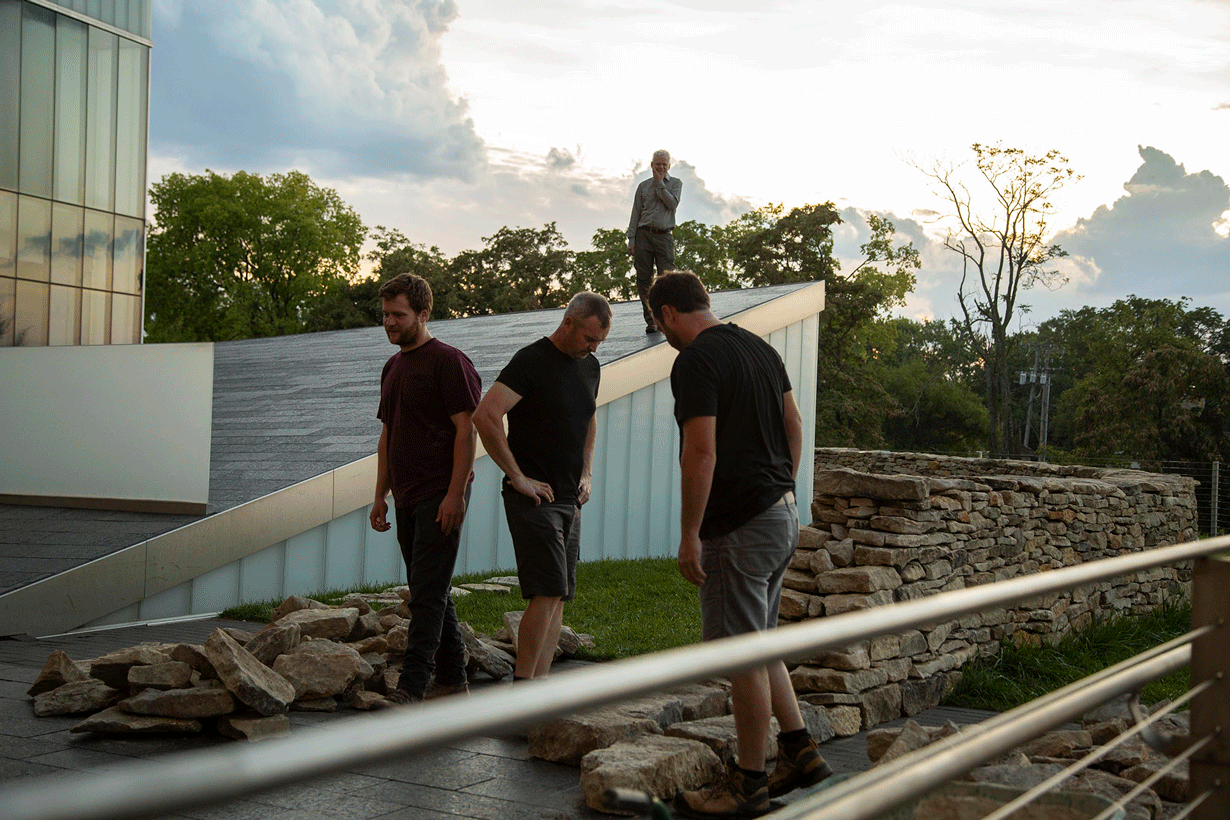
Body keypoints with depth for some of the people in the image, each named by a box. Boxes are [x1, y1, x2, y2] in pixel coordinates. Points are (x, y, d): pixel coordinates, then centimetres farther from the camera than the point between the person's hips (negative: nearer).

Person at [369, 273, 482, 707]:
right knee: (430, 591, 12)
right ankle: (452, 678, 21)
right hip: (407, 497, 9)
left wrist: (456, 492, -20)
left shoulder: (449, 362, -9)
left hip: (441, 495, -9)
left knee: (427, 591, -10)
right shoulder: (392, 367, 17)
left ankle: (412, 685, -11)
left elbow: (466, 430, -14)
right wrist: (380, 495, 17)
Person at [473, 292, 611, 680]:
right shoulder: (531, 361, -12)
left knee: (558, 596, 7)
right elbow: (485, 416, -22)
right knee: (547, 593, -13)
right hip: (534, 498, -8)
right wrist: (518, 477, -18)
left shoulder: (589, 366, 13)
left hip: (570, 500, 8)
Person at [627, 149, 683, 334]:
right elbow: (635, 214, 13)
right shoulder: (643, 186, 16)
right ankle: (650, 321, 2)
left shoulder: (675, 183, 13)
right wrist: (631, 240, 4)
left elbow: (672, 203, -6)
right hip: (644, 235, 1)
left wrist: (660, 183, -1)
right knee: (644, 280, -4)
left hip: (664, 236, -1)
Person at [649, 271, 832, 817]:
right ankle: (799, 752, 23)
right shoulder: (760, 347, 13)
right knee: (757, 642, 19)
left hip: (739, 526, -9)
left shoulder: (695, 362, -14)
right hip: (782, 515, 10)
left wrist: (688, 535, -17)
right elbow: (793, 428, 18)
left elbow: (701, 453, -21)